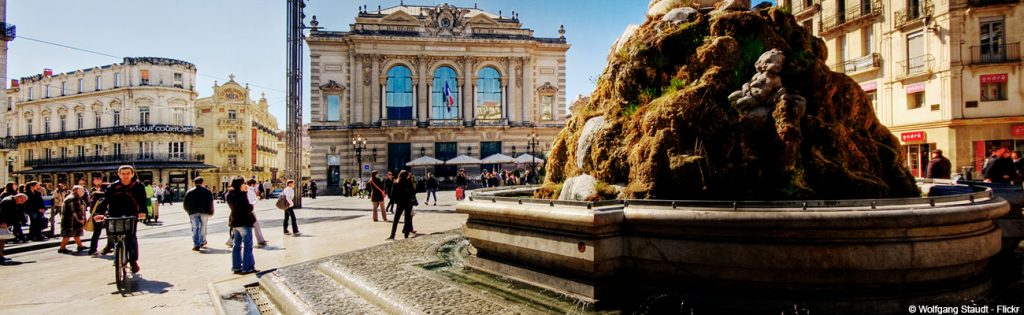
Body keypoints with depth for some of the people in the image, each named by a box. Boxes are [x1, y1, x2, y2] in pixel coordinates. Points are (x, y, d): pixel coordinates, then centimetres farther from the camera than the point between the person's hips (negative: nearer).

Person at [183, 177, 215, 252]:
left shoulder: (189, 192, 6)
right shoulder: (207, 191, 2)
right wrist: (211, 212, 4)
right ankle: (202, 242, 22)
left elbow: (185, 204, 5)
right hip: (204, 212, 0)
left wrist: (189, 211, 20)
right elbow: (210, 203, -3)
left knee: (195, 228, -2)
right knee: (203, 227, 13)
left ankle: (196, 245, -13)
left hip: (193, 212, 0)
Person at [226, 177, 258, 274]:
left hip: (234, 222, 9)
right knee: (247, 245, -2)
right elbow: (248, 208, -24)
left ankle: (236, 267, 20)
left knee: (237, 245, 15)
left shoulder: (230, 195, 7)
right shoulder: (241, 195, -20)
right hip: (244, 222, -9)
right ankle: (247, 267, 1)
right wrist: (252, 205, -1)